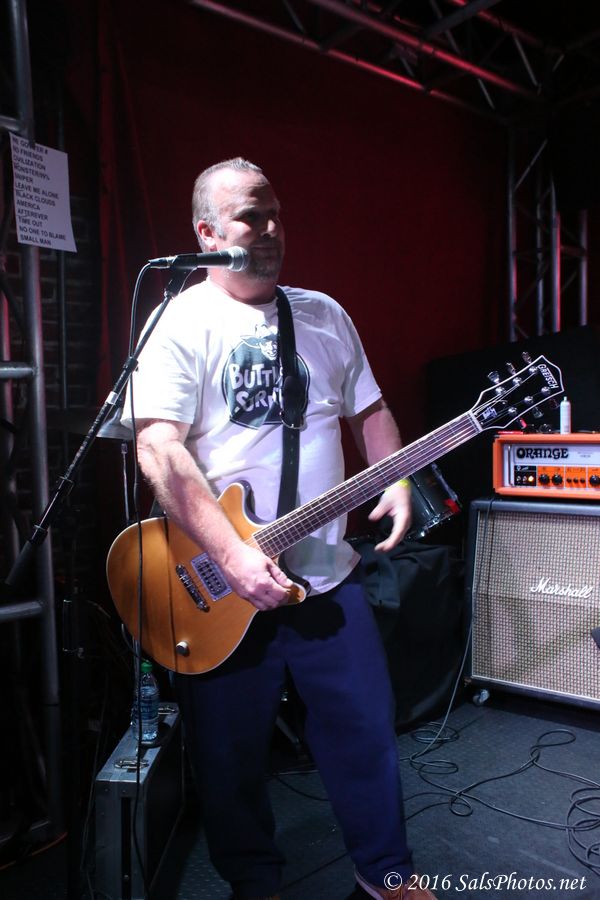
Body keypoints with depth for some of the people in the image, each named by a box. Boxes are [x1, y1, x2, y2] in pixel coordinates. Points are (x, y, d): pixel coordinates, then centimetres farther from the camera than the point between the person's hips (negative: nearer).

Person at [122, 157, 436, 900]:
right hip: (221, 589, -4)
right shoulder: (182, 324, -9)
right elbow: (159, 451, -19)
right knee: (231, 756, 12)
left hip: (329, 577, 5)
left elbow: (368, 410, 16)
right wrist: (232, 557, -25)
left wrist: (396, 482, -2)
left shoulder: (325, 315, 9)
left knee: (367, 732, 16)